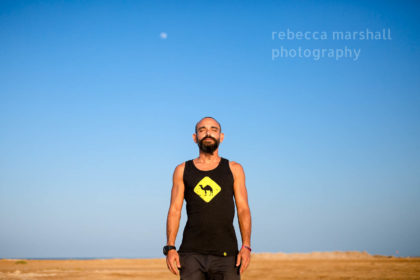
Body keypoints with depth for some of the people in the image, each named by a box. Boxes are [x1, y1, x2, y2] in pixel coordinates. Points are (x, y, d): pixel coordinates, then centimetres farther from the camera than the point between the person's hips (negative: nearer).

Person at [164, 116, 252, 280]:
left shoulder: (234, 169, 11)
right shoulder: (182, 170, 12)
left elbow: (243, 209, 6)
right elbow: (174, 210, 7)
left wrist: (246, 246, -8)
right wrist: (170, 247, -6)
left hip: (226, 254, 0)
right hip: (191, 253, 0)